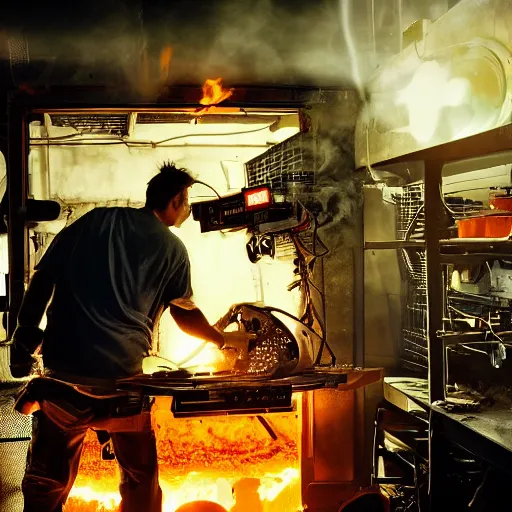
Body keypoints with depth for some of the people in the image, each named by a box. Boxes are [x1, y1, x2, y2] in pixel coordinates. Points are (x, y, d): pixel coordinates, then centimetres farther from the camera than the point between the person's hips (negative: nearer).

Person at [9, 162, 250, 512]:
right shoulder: (172, 248, 6)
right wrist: (223, 340, 32)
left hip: (64, 374, 2)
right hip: (122, 378, -2)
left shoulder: (95, 220, 10)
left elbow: (42, 279, 4)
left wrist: (25, 335, 8)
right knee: (140, 482, 20)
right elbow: (186, 314, 15)